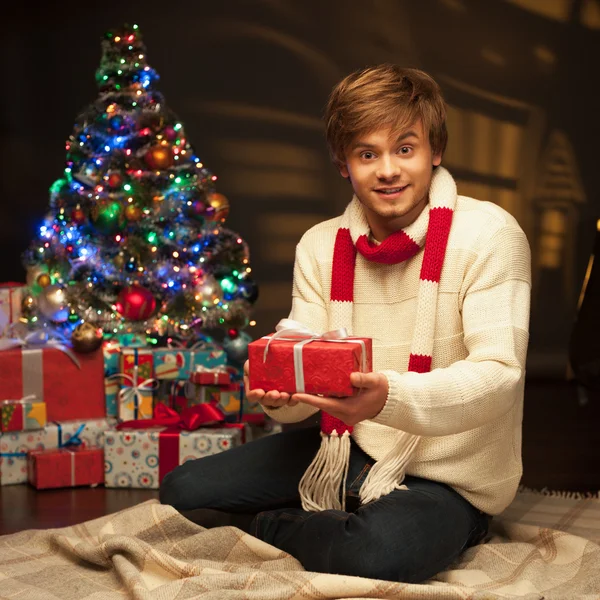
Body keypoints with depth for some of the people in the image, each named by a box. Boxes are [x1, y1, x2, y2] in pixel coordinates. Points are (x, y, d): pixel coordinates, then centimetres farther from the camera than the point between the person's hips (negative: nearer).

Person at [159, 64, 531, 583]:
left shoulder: (488, 234, -15)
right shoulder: (320, 247, 2)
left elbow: (499, 373, -24)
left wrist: (389, 398, -42)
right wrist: (279, 392, -27)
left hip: (448, 478, -4)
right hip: (348, 451, 5)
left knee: (376, 554, -36)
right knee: (182, 491, -4)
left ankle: (261, 526, -5)